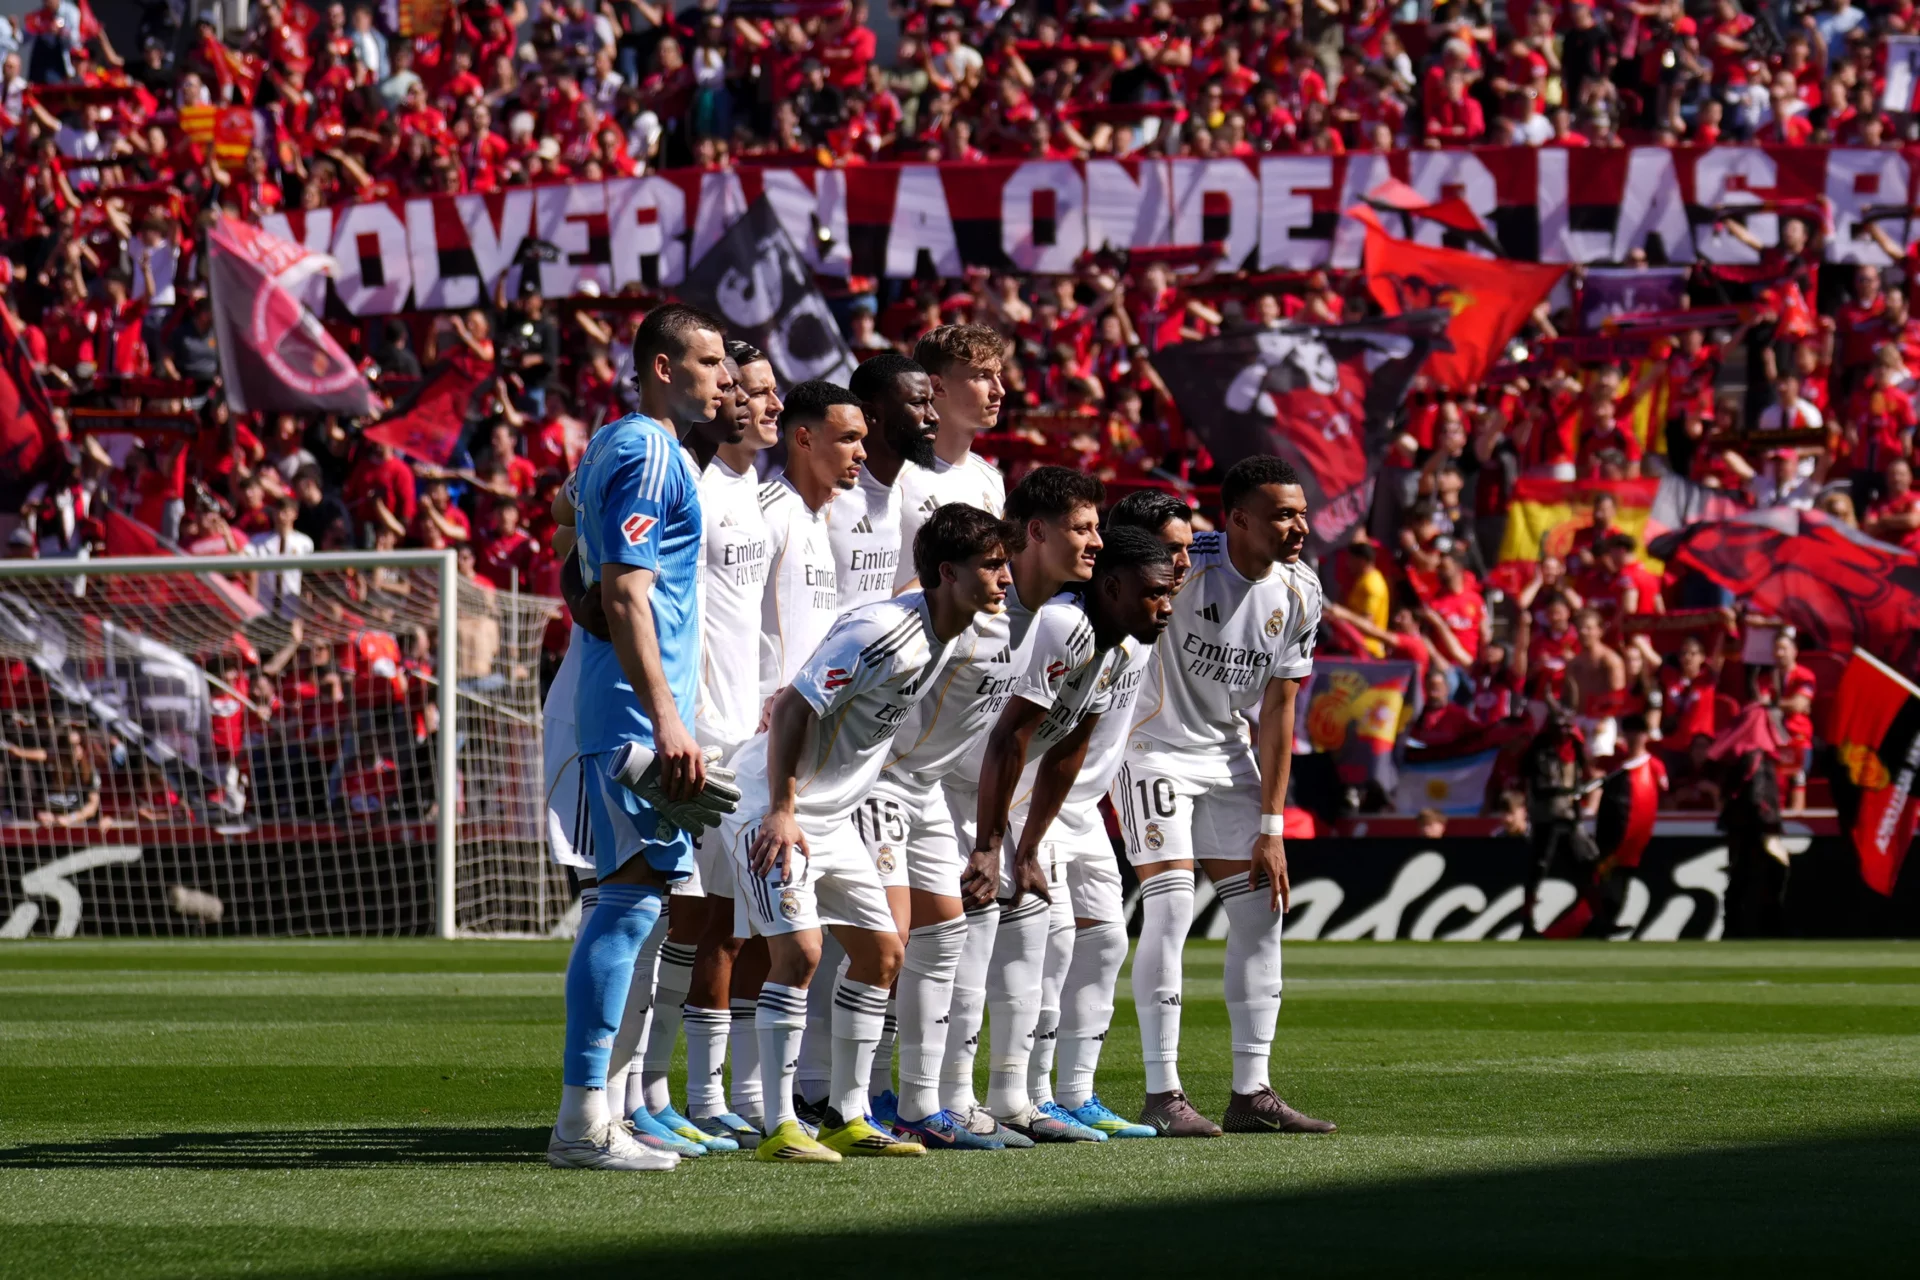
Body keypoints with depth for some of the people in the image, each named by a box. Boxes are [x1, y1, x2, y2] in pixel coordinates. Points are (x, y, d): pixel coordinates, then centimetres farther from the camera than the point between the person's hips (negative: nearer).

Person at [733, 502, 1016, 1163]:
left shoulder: (948, 631, 4)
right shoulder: (883, 631, -24)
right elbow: (793, 706, -24)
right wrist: (780, 812, -25)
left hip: (833, 817, 10)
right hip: (775, 808, -10)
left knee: (882, 953, 10)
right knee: (799, 952, -18)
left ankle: (847, 1118, 17)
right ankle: (778, 1128, -15)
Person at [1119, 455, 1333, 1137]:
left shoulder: (1300, 591, -5)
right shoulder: (1186, 565, -24)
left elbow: (1277, 712, 1)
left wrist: (1271, 826, 0)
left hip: (1229, 754, 7)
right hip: (1153, 744, -6)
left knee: (1260, 910, 3)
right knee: (1170, 907, -15)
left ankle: (1251, 1092, 9)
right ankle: (1162, 1094, -9)